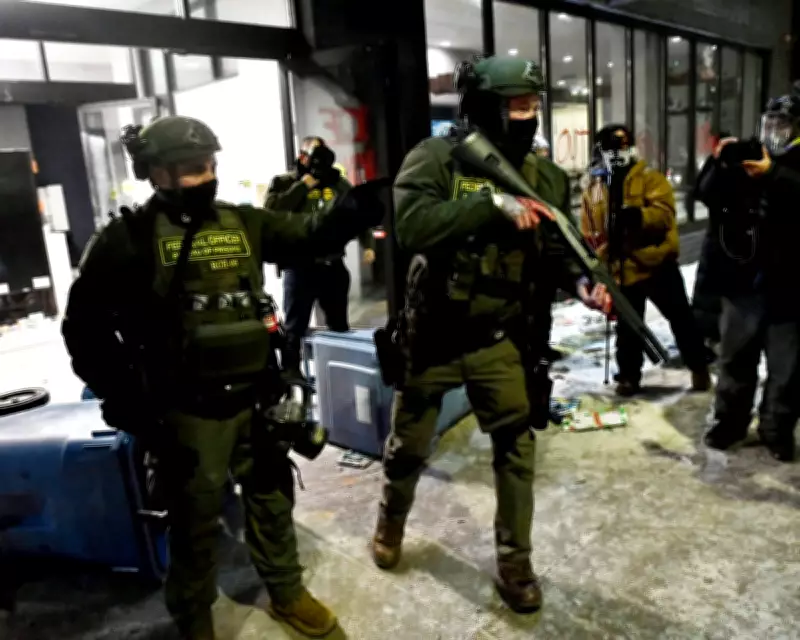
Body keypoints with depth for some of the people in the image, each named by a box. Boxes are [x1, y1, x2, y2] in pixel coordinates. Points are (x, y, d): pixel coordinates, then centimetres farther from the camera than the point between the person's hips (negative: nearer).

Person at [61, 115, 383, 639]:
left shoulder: (243, 223, 5)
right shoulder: (130, 238, -8)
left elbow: (313, 235, 0)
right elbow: (86, 326, -6)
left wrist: (363, 202, -20)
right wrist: (127, 403, -9)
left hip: (254, 399, 4)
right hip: (186, 412, -4)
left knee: (273, 499, 19)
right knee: (197, 521, 11)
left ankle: (287, 593, 43)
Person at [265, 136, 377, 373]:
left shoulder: (338, 183, 10)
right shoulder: (284, 183, 0)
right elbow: (272, 211, -18)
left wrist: (368, 244, 2)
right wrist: (302, 186, -15)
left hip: (333, 266, 4)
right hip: (300, 267, -4)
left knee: (339, 325, 17)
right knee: (295, 327, 1)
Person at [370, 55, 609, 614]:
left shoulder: (545, 176, -1)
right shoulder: (436, 158, -14)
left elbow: (553, 249, 2)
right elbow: (411, 226, -31)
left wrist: (580, 281, -18)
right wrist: (493, 203, -36)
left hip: (498, 339, 3)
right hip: (432, 336, -2)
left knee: (517, 448, 4)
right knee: (410, 445, 17)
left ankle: (515, 562, 25)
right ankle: (392, 519, 48)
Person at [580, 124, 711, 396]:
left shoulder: (650, 178, -2)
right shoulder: (592, 192, 9)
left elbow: (664, 212, -17)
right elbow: (589, 236, 11)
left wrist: (639, 216, -35)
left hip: (657, 264, -3)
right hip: (621, 270, 3)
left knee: (681, 317, 7)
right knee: (627, 327, 12)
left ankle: (699, 367, 24)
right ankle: (629, 376, 27)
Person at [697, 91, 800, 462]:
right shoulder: (747, 155, 8)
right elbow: (706, 194, 0)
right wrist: (719, 163, -16)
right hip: (742, 277, 2)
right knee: (735, 355, 13)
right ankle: (729, 421, 26)